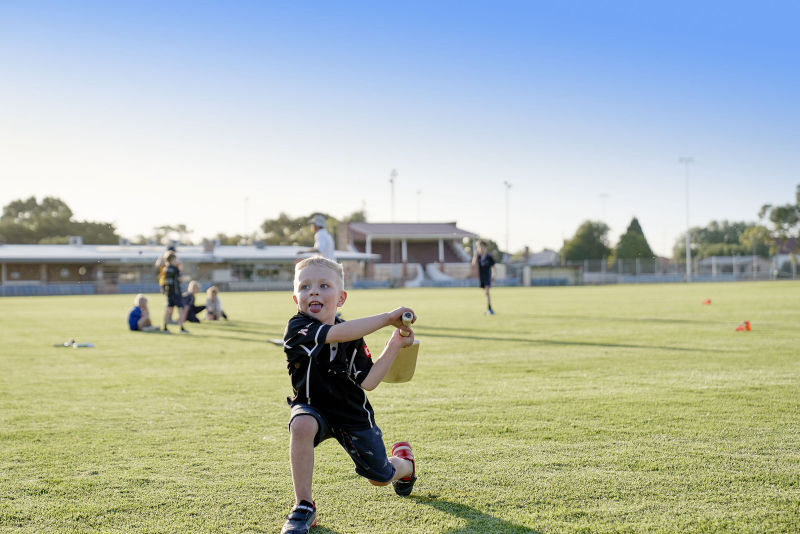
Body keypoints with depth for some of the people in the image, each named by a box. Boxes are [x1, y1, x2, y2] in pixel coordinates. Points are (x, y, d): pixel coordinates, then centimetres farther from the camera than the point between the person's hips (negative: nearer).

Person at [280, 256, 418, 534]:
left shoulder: (352, 337, -13)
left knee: (380, 477, 10)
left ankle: (404, 461, 50)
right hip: (313, 408, -2)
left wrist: (394, 346, -22)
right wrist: (388, 317, -37)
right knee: (302, 425, -39)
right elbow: (336, 334, -42)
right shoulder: (298, 329, -25)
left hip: (352, 413, 3)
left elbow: (368, 381, -15)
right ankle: (304, 508, -23)